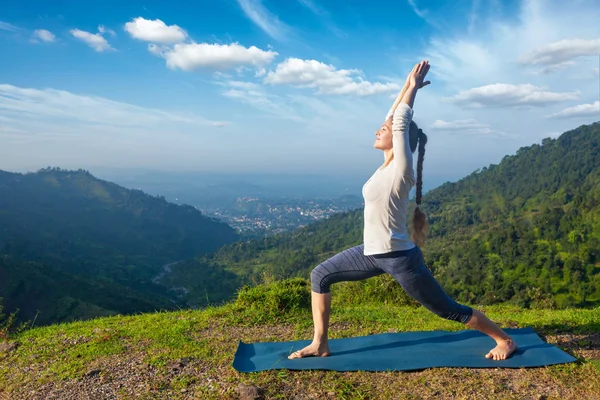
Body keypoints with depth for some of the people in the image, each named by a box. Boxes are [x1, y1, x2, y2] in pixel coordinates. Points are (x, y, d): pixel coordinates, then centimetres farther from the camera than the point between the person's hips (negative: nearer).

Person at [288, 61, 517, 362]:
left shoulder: (401, 168, -17)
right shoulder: (388, 164, 5)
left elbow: (401, 123, -19)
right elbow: (393, 118, 10)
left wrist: (413, 87, -7)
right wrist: (407, 85, 12)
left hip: (400, 258, -8)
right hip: (373, 253, 8)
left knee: (450, 311, 7)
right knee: (320, 276, 6)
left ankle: (505, 341, 31)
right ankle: (319, 345, 14)